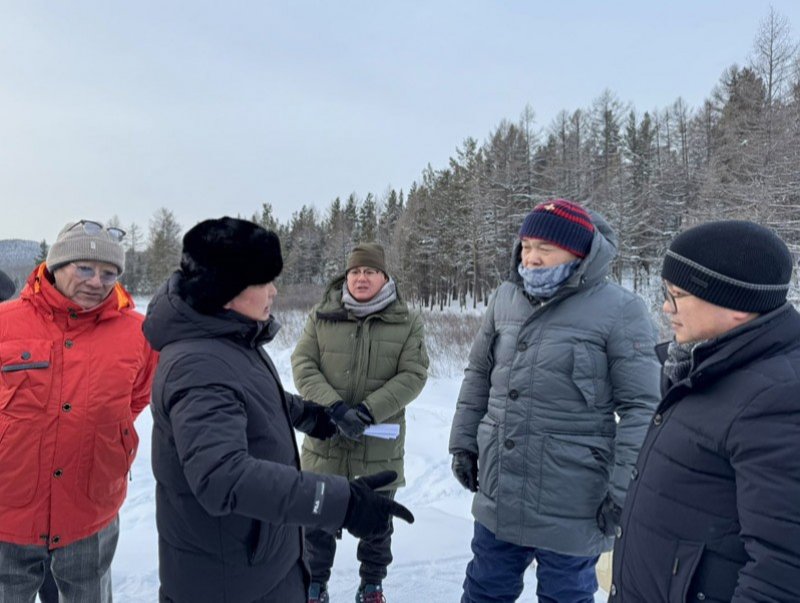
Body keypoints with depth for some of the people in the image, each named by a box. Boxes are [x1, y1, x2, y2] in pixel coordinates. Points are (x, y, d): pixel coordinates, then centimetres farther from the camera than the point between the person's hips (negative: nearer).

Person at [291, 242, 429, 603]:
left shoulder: (407, 322, -3)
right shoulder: (322, 316, -1)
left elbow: (413, 375, -9)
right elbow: (302, 365, -6)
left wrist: (368, 412, -20)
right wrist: (335, 408, -20)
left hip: (379, 445, 0)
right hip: (324, 441, 1)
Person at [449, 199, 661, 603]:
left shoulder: (619, 311, -14)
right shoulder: (505, 297, 3)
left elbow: (641, 409, -12)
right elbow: (478, 376, 12)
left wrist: (623, 491, -12)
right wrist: (464, 443, 12)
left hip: (570, 504, -4)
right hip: (498, 494, 5)